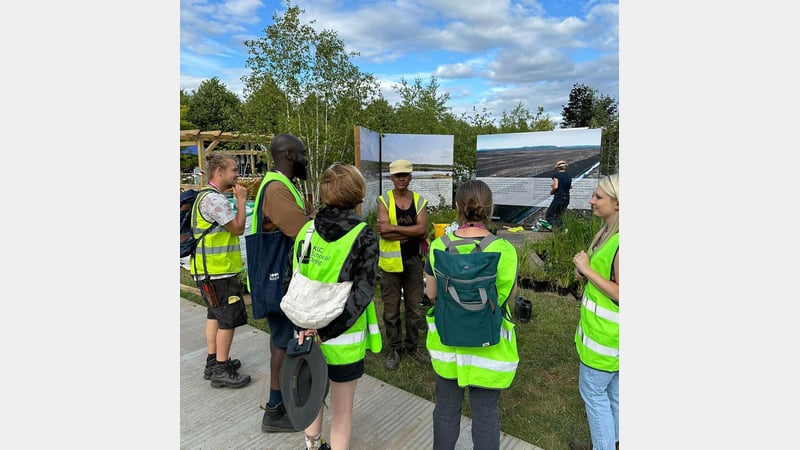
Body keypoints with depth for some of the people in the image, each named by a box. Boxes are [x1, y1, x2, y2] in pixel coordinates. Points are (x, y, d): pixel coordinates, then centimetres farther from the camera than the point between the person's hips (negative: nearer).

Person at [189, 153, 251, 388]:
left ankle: (213, 362, 29)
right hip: (218, 270, -11)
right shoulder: (213, 199, -19)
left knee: (215, 314, 18)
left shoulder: (208, 196, 15)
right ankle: (221, 370, 8)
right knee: (229, 317, -2)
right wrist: (241, 200, -10)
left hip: (209, 269, 11)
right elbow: (238, 228, -17)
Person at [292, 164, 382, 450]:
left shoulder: (307, 230, -3)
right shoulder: (363, 237, -15)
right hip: (344, 338, -4)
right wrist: (326, 330, -20)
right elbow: (363, 292, -21)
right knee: (342, 409, 15)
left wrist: (304, 326, 1)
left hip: (307, 332, 5)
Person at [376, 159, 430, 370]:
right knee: (391, 309, 8)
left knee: (414, 307, 13)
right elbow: (384, 233, -17)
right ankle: (394, 349, 24)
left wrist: (393, 228, -18)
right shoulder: (384, 200, -4)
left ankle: (412, 346, 31)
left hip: (413, 260, 3)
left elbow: (422, 229, -13)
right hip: (391, 262, -2)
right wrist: (413, 232, -16)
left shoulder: (419, 201, 4)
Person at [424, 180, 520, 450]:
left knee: (446, 407, 22)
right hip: (489, 344, -2)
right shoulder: (504, 249, -18)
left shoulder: (438, 246, -12)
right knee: (486, 412, 17)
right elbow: (511, 293, -5)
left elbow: (431, 293, -2)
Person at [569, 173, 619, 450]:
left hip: (606, 335, -9)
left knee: (593, 391, 8)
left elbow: (621, 294, -25)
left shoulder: (620, 243, -26)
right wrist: (586, 272, -1)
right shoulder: (609, 233, 4)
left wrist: (588, 270, -22)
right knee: (612, 392, 22)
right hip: (606, 331, 9)